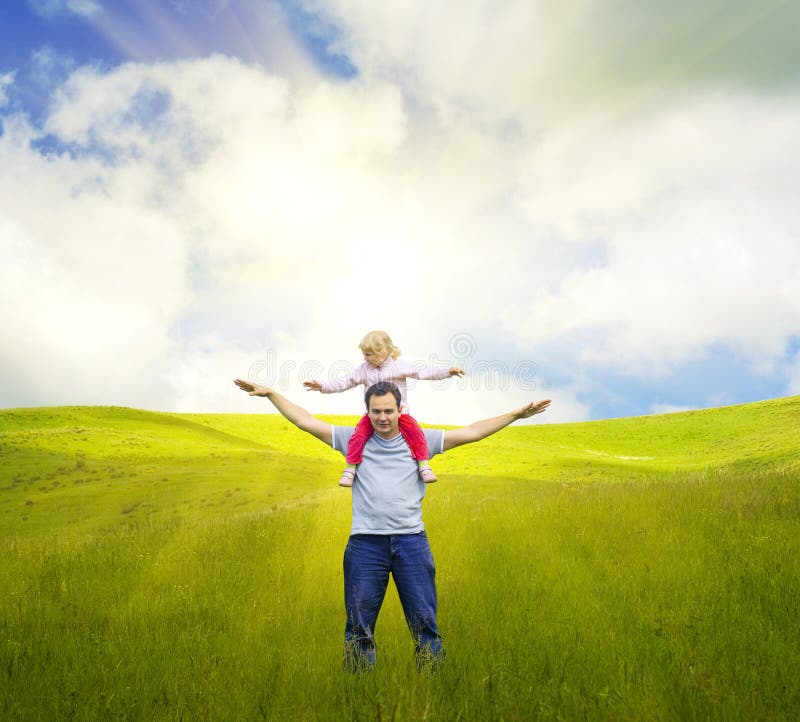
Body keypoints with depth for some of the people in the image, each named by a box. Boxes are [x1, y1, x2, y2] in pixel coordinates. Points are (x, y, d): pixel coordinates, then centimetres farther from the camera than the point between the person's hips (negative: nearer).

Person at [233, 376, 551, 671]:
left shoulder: (421, 440, 8)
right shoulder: (353, 439, 9)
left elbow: (471, 432, 8)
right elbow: (306, 422, 10)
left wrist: (516, 415, 4)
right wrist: (270, 393, 6)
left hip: (411, 541, 0)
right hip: (365, 542, 0)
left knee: (424, 619, 2)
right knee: (358, 624, 5)